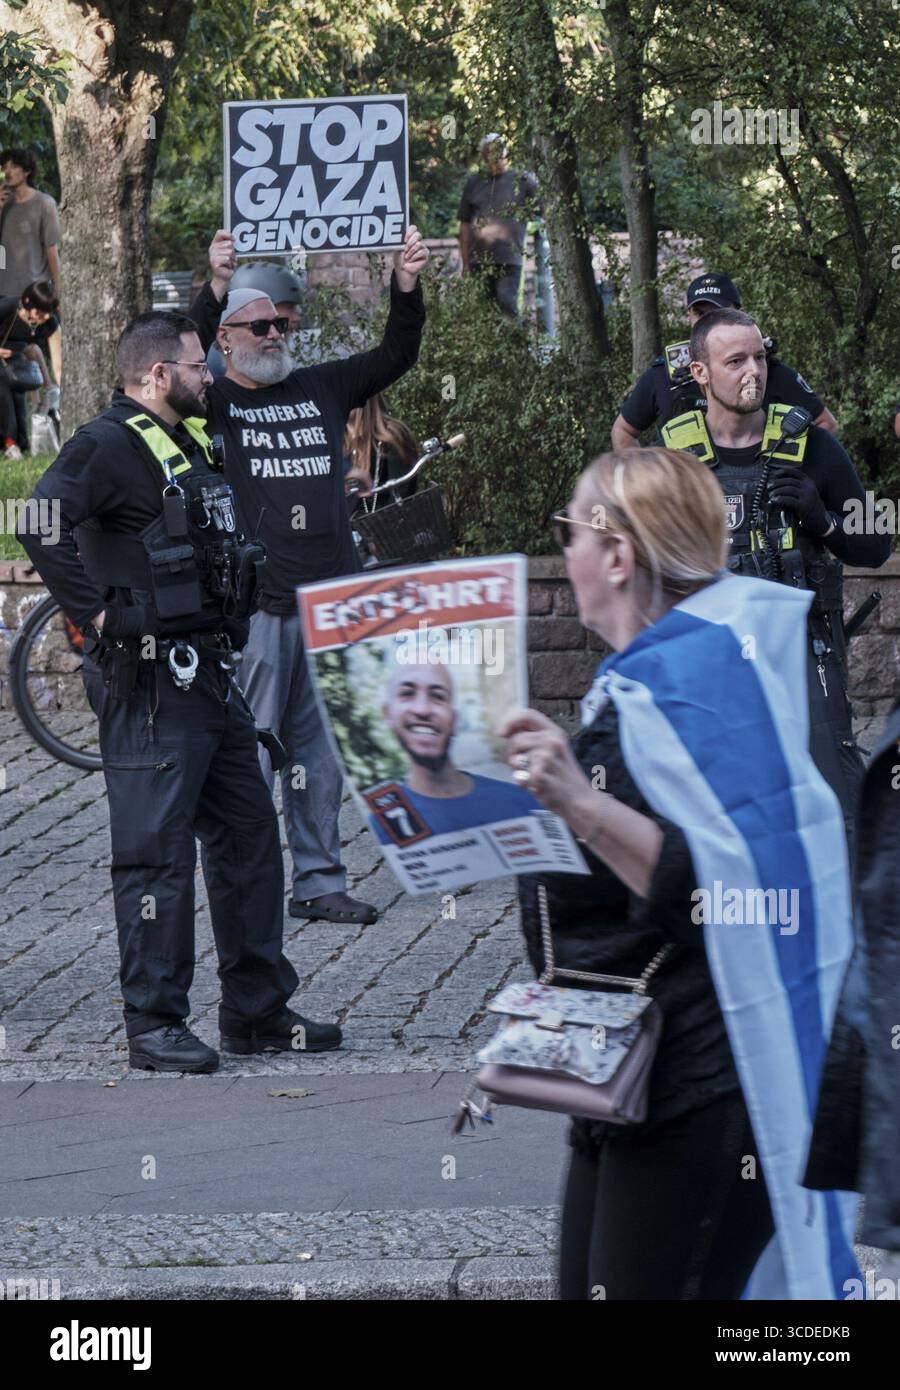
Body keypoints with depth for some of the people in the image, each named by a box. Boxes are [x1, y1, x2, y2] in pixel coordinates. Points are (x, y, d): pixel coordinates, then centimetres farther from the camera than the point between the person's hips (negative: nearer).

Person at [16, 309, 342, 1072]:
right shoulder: (108, 446, -12)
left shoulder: (188, 444, 17)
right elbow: (41, 523, -27)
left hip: (210, 676, 10)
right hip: (152, 685, -10)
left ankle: (259, 1010, 19)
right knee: (157, 853, -6)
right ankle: (155, 1025, -1)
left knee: (248, 837, 12)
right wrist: (97, 609, -22)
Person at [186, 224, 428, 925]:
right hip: (256, 605, -5)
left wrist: (407, 288, -6)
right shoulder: (214, 403, 0)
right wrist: (216, 288, -33)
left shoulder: (321, 389, 14)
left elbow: (395, 357, 11)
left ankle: (320, 881, 17)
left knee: (320, 758, 10)